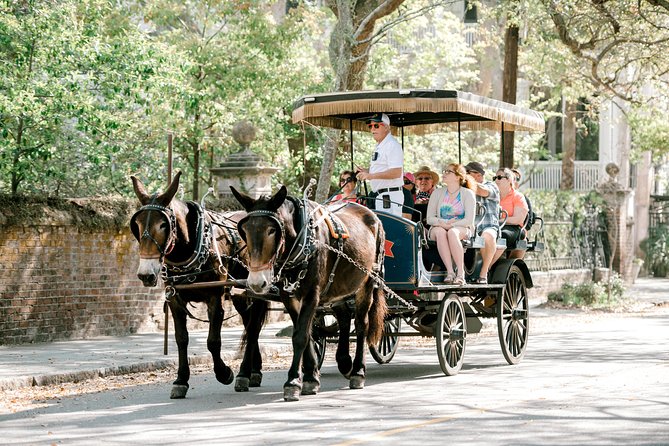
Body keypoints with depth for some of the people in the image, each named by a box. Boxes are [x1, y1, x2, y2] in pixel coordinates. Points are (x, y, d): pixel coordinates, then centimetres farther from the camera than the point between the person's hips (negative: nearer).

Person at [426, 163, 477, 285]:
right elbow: (430, 218, 4)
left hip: (462, 229, -2)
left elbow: (469, 220, -8)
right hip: (439, 227, 2)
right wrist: (442, 223, -16)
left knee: (452, 232, -38)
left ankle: (460, 273, -38)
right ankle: (449, 272, -40)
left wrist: (451, 225, -19)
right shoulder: (437, 193, 10)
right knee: (440, 232, -35)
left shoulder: (467, 194, 1)